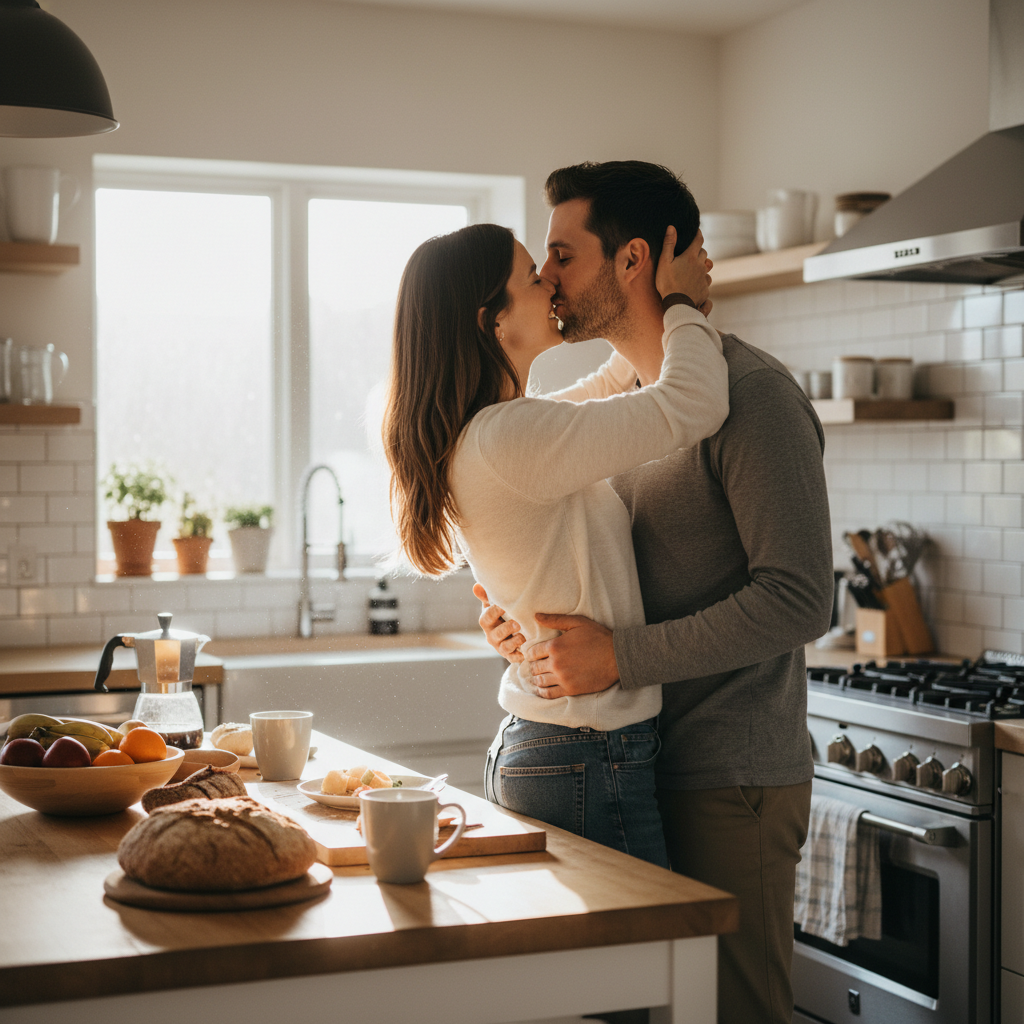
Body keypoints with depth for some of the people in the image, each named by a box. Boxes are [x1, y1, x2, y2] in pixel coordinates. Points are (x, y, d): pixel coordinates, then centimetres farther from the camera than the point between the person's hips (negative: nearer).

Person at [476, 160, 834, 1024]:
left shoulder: (750, 394, -14)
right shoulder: (604, 398, 13)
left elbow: (798, 600, -21)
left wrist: (621, 656, -22)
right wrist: (527, 612, 4)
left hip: (732, 783, -8)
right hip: (640, 761, 8)